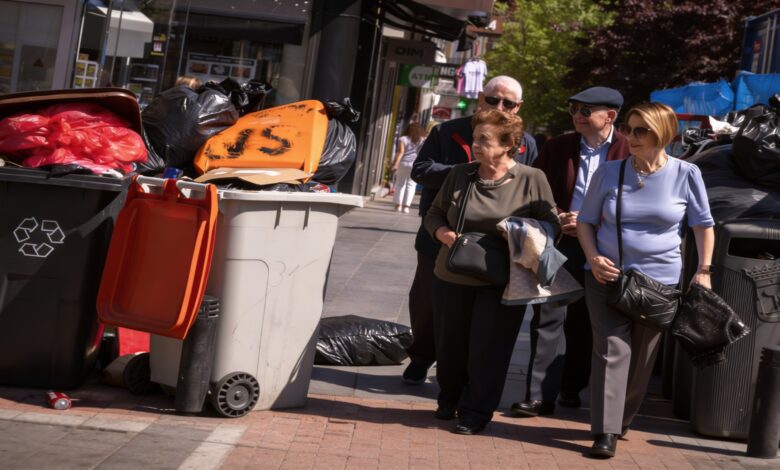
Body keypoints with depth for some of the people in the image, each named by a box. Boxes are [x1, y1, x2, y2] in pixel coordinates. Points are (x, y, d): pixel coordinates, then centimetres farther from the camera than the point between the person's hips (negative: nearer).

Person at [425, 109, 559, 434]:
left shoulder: (531, 180, -6)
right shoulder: (460, 174, 4)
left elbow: (551, 225, -2)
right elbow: (434, 213, 12)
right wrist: (441, 232, -9)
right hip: (453, 277, 4)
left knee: (487, 350, 2)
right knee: (450, 346, 13)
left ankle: (476, 413, 16)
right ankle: (450, 401, 36)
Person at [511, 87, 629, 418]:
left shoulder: (629, 153, -3)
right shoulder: (557, 147, 7)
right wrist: (556, 218, -6)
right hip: (558, 243, 1)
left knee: (583, 324, 11)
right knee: (548, 318, -4)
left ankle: (571, 388, 26)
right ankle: (539, 395, -4)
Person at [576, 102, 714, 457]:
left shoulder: (686, 174, -5)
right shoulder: (609, 171, -1)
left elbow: (703, 225, 3)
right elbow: (586, 220, 6)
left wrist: (703, 271, -4)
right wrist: (593, 258, -9)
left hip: (660, 280, 0)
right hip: (607, 276, 0)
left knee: (642, 357, 11)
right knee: (612, 350, -9)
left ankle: (622, 419, 29)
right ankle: (605, 431, -8)